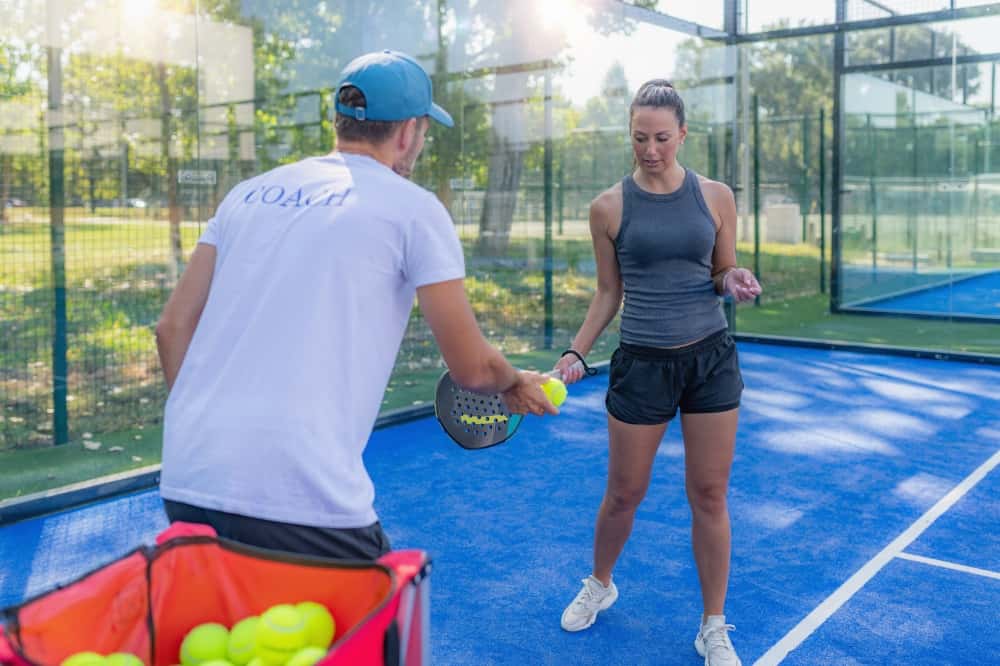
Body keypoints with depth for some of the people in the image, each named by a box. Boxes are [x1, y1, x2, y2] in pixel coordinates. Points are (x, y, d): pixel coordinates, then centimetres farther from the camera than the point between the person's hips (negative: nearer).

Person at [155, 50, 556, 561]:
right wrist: (516, 384, 23)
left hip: (186, 485, 6)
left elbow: (173, 328, 13)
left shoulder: (248, 193, 14)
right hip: (304, 503, -5)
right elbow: (472, 368, 2)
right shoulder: (412, 207, 0)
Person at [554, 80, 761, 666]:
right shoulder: (610, 207, -3)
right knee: (625, 492, 10)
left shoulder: (716, 197, 0)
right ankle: (600, 585, 40)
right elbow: (609, 293, 5)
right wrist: (576, 353, -5)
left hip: (710, 358, 1)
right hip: (641, 364, -1)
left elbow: (723, 275, 10)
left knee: (710, 496, 7)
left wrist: (733, 282, -13)